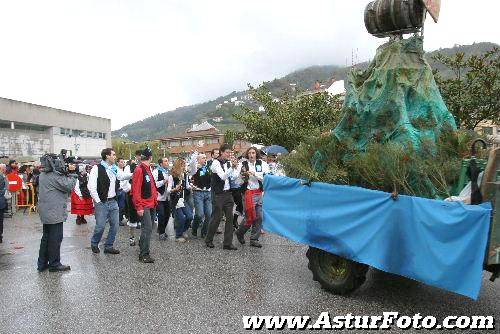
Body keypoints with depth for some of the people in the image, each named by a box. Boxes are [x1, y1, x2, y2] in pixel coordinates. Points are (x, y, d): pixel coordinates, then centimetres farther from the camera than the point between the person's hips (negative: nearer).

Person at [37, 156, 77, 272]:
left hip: (46, 212, 10)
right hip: (55, 212, -10)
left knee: (46, 237, 17)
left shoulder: (43, 174, 12)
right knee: (55, 238, 0)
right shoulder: (55, 175, -19)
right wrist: (72, 173, -8)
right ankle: (54, 264, 9)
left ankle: (42, 263, 24)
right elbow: (69, 186, -18)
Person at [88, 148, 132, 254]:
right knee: (101, 226, 0)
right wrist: (98, 201, -13)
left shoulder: (115, 169, 11)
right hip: (102, 203, -6)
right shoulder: (97, 168, -9)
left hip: (113, 202, 6)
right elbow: (91, 186, -13)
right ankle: (94, 244, 26)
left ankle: (109, 246, 21)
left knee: (114, 225, 7)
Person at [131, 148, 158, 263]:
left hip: (152, 204, 9)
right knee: (147, 229, -10)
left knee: (148, 228, 15)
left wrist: (155, 197, 17)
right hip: (144, 206, -9)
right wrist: (139, 207, -20)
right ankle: (144, 255, -5)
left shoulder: (148, 169, 15)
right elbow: (136, 190, -18)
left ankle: (142, 245, 30)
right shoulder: (139, 170, -14)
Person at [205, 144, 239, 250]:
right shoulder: (216, 163, -8)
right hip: (219, 194, -6)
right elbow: (223, 176, -20)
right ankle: (208, 240, 19)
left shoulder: (228, 163, 11)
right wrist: (232, 167, -27)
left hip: (228, 193, 6)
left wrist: (235, 167, -2)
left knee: (229, 218, 3)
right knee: (217, 217, 0)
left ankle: (228, 243, 9)